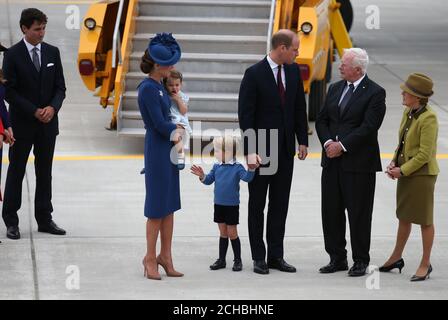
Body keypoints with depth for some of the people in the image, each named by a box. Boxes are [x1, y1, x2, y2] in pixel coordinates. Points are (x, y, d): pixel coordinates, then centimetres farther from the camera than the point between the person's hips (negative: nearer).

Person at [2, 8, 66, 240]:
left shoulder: (52, 52, 5)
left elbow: (60, 87, 7)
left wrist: (52, 108, -12)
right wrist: (34, 111, -15)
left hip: (47, 124, 4)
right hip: (22, 124, -4)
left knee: (45, 173, 8)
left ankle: (44, 220, 14)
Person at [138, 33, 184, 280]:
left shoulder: (158, 86, 10)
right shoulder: (148, 88, -18)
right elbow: (159, 124, -18)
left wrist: (176, 129, -1)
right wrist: (178, 130, 0)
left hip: (167, 148, 9)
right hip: (157, 150, -9)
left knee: (169, 204, 11)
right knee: (158, 205, 0)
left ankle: (165, 256, 17)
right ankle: (151, 257, 10)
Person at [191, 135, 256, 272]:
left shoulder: (237, 167, -11)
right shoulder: (217, 167, 5)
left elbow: (247, 177, -23)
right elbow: (209, 180, 7)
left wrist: (251, 169, -40)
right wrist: (202, 176, -12)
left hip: (232, 205, -5)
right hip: (219, 204, 5)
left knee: (232, 233, 1)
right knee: (223, 233, 12)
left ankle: (238, 260, 12)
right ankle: (221, 260, 19)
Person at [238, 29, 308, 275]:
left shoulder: (294, 71, 4)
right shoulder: (254, 74, -13)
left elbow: (299, 108, 12)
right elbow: (245, 114, -14)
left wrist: (303, 141, 7)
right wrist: (249, 151, -19)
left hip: (285, 149, 5)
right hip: (261, 150, -5)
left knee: (280, 204, 8)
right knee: (257, 204, 4)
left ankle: (276, 255, 14)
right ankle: (259, 257, 9)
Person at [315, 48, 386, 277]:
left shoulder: (375, 93, -8)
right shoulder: (335, 89, 12)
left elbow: (369, 127, -16)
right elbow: (322, 120, 11)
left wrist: (342, 145, -16)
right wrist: (328, 142, -7)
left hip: (359, 163, -6)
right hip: (332, 161, 6)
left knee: (358, 213, 0)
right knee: (331, 211, 8)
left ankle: (361, 261, 9)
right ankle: (337, 258, 18)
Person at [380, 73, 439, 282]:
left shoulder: (428, 118, -21)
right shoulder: (408, 113, 5)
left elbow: (425, 154, -21)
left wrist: (403, 170, -17)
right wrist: (394, 162, 0)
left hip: (422, 174, -8)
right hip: (405, 171, 8)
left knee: (424, 220, 4)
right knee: (404, 216, 19)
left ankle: (425, 264, 14)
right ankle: (396, 258, 31)